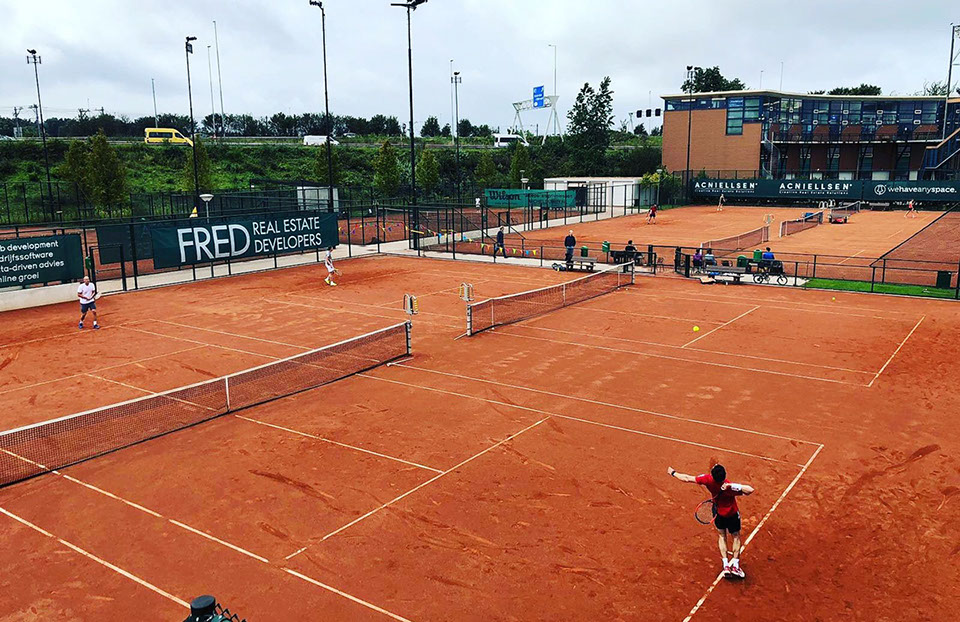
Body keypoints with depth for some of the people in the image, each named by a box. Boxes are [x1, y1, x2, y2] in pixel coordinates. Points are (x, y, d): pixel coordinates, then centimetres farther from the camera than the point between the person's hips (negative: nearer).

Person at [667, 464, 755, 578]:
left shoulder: (708, 479, -29)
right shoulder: (729, 487, -36)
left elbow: (687, 479, -19)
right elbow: (750, 490, -42)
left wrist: (673, 473, -3)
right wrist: (733, 485, -46)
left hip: (718, 512, 3)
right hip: (732, 514, -3)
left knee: (722, 536, 20)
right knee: (736, 537, 18)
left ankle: (726, 566, 13)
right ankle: (735, 565, 14)